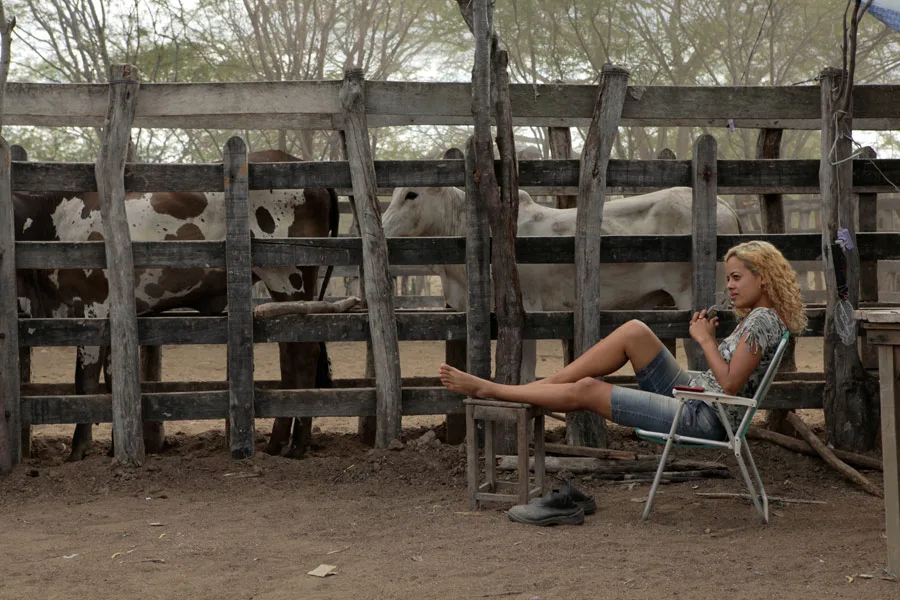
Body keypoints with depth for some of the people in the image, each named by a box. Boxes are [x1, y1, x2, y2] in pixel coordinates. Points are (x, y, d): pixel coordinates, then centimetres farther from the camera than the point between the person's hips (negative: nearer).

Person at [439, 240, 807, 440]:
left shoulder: (763, 320, -13)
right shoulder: (756, 318, 17)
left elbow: (730, 384, -20)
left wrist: (706, 341, -10)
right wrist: (706, 338, 6)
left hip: (705, 420, -10)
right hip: (691, 394, 10)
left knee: (585, 390, -10)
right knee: (635, 331, -3)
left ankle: (487, 389, 0)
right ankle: (539, 387, -2)